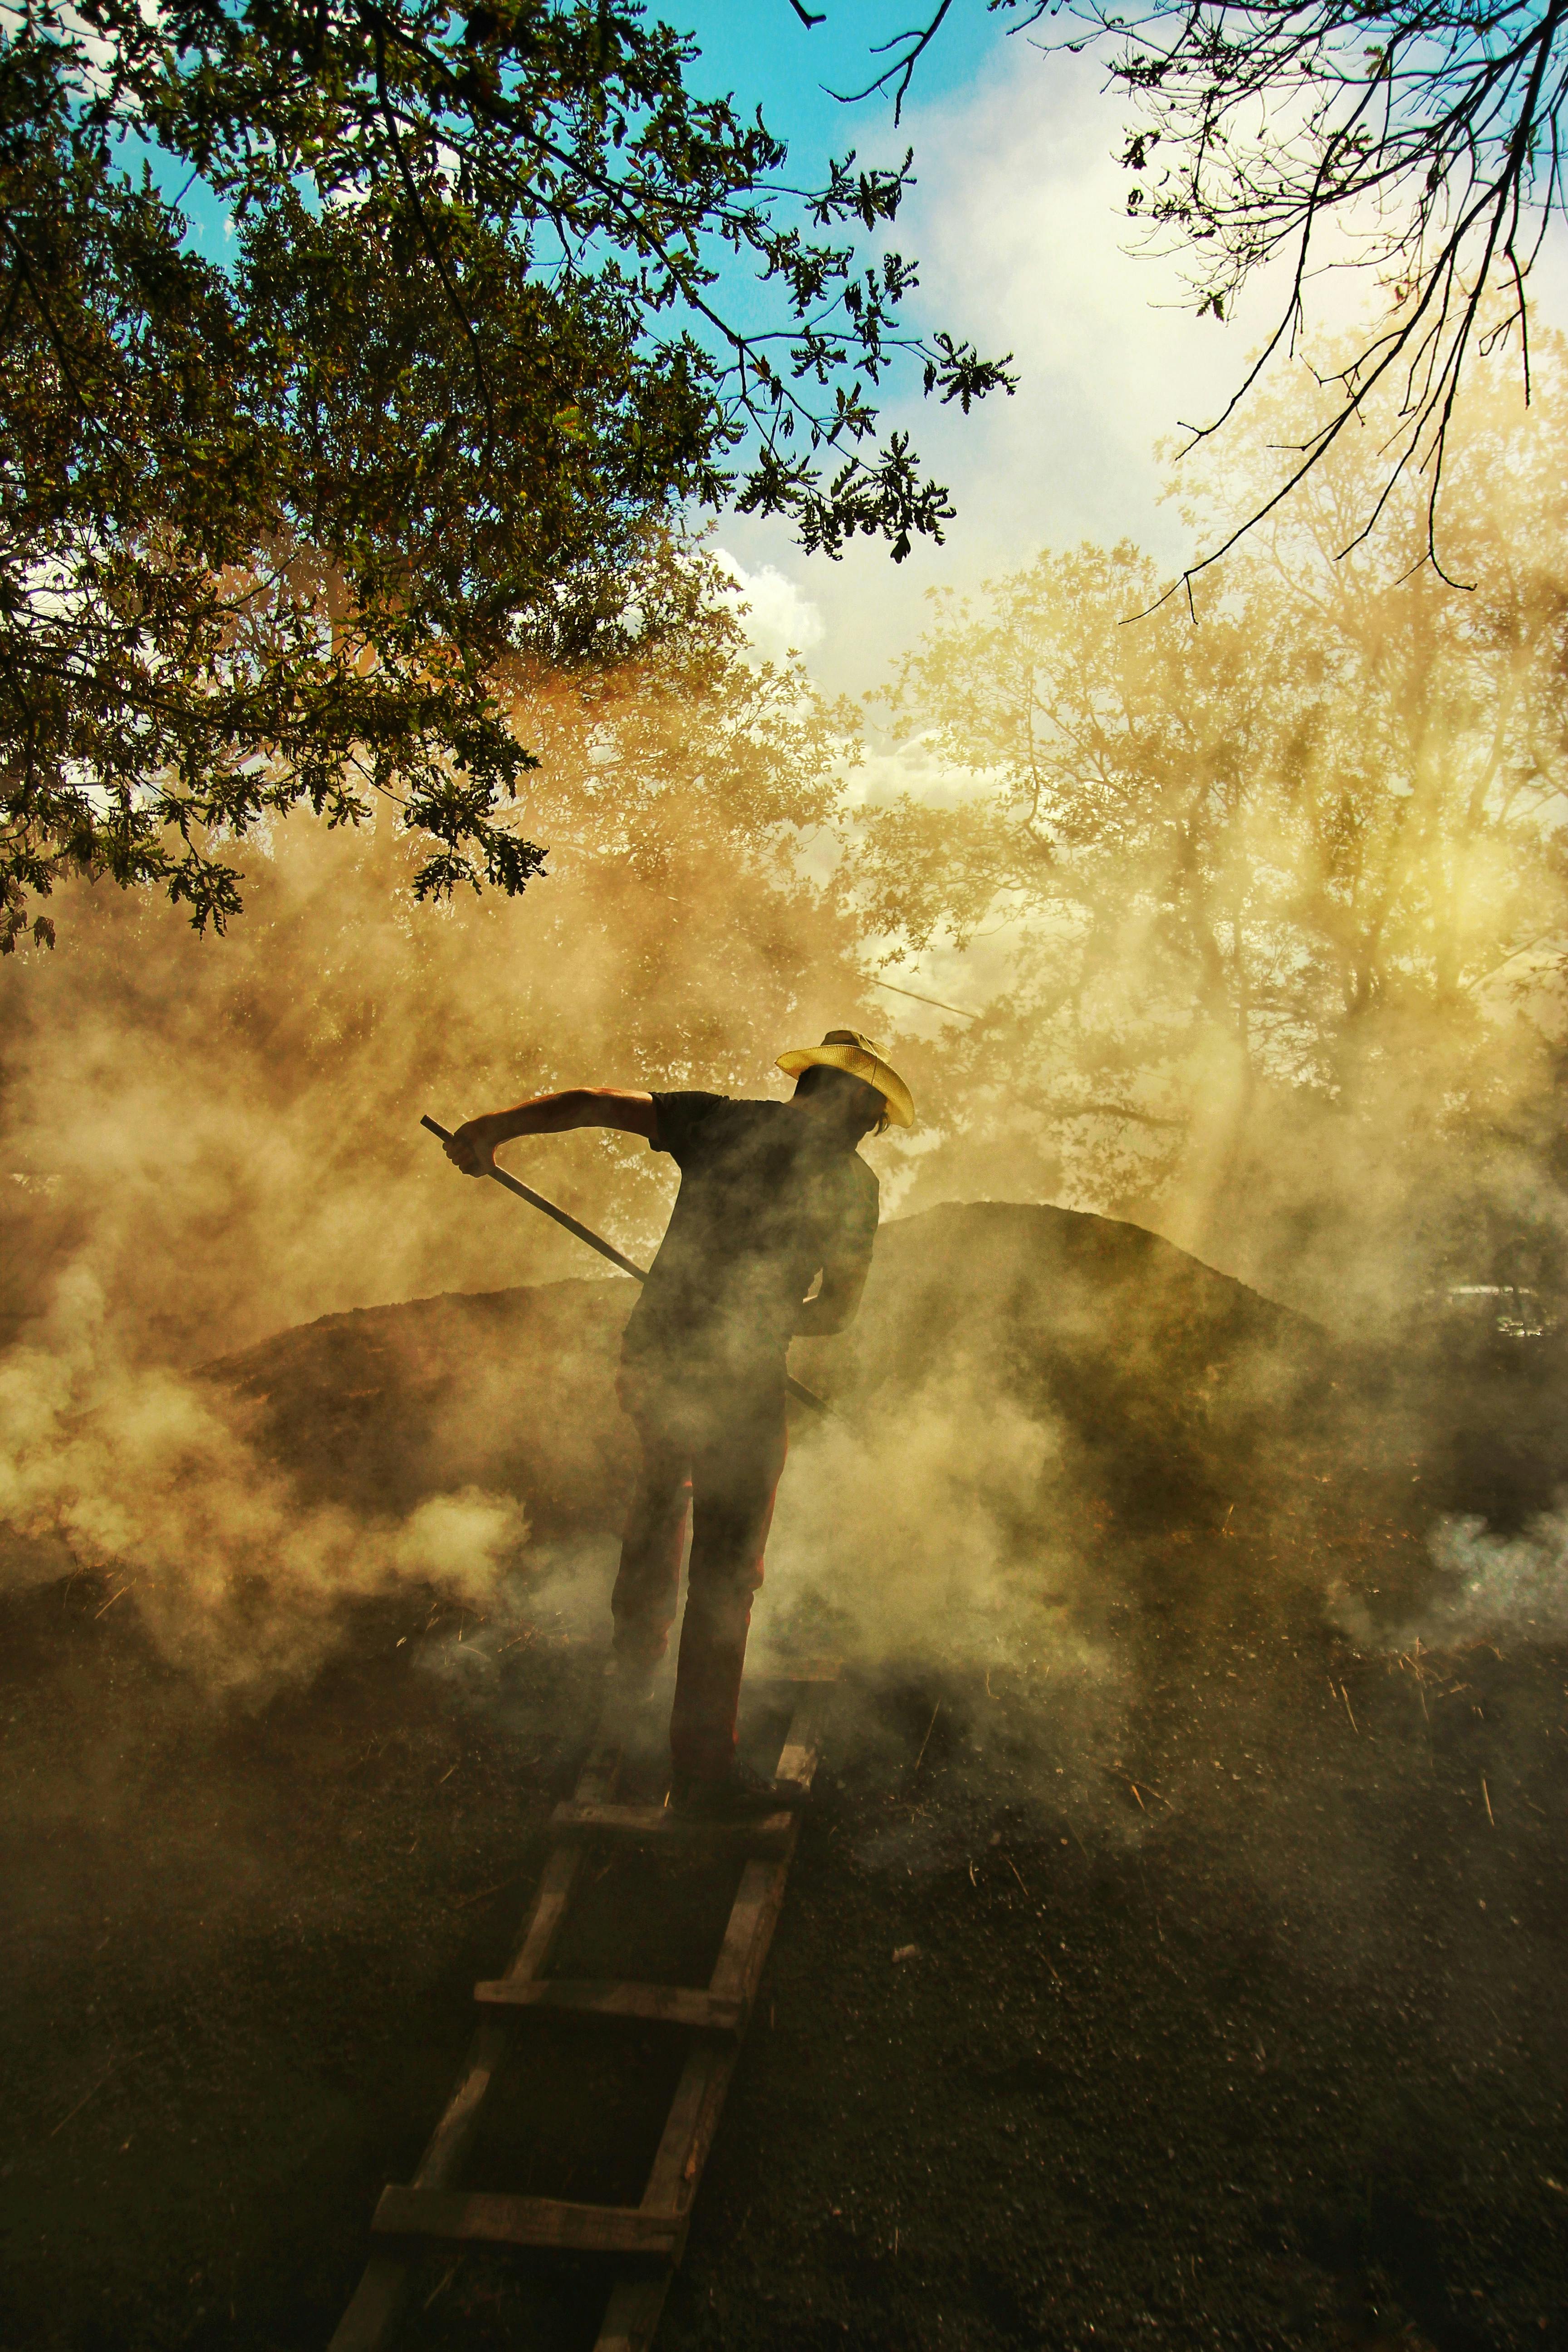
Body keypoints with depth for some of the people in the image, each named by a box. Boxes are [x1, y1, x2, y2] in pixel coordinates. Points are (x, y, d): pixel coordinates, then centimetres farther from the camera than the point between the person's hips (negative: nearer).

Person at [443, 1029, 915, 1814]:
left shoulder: (721, 1121, 6)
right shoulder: (850, 1183, -1)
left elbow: (595, 1103, 4)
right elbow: (838, 1309, 5)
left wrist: (492, 1127, 13)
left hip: (650, 1360, 5)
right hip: (738, 1389, -5)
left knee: (662, 1479, 36)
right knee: (723, 1580, 7)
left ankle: (636, 1647, 48)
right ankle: (703, 1770, 17)